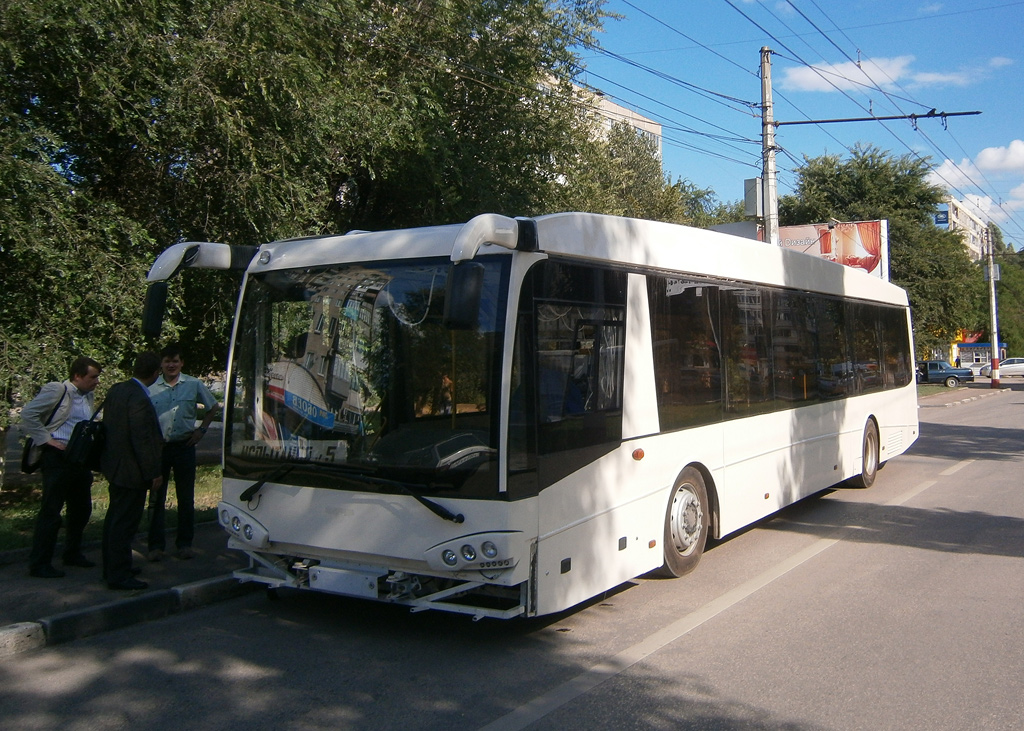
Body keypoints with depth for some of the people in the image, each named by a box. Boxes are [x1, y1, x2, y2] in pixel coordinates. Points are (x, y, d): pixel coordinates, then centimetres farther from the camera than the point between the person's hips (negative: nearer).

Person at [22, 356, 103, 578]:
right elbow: (28, 413, -15)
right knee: (50, 511, -3)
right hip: (58, 458, -8)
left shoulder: (89, 395, 13)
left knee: (81, 509, 15)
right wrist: (46, 439, -15)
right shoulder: (57, 390, -10)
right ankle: (39, 563, 5)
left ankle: (72, 553, 31)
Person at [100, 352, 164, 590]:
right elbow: (143, 440, -24)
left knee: (115, 518, 19)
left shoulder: (117, 390, 5)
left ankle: (112, 568, 32)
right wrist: (153, 472, -17)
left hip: (115, 465, 10)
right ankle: (119, 575, 6)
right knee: (125, 523, -2)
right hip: (132, 471, -10)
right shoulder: (139, 399, -24)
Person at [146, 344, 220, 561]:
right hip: (158, 447, 0)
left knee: (186, 498, 7)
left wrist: (202, 430, 5)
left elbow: (212, 407, 14)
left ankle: (185, 543, 17)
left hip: (184, 446, 0)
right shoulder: (151, 388, 0)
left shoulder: (194, 385, 2)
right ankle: (156, 545, 10)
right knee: (156, 498, 3)